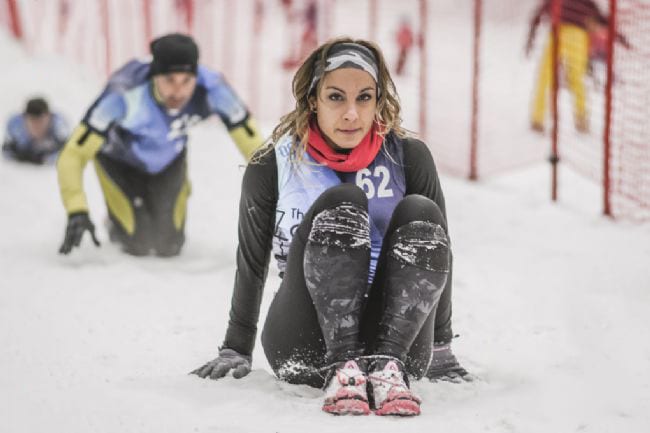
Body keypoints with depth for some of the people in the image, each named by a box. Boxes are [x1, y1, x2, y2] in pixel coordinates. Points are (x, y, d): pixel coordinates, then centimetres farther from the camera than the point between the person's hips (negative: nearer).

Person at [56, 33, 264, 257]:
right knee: (138, 244, -9)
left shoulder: (210, 88, -36)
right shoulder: (125, 94, -43)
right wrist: (77, 212, -51)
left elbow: (251, 141, -24)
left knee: (168, 245, -1)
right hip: (119, 160, -2)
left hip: (169, 160, 2)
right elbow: (72, 156, -39)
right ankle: (116, 222, 27)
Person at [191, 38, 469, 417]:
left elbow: (435, 247, 11)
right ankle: (342, 369, -37)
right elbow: (252, 263, 12)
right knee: (342, 201, -25)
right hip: (305, 348, -2)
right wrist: (237, 350, 17)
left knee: (420, 213, -23)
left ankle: (386, 367, -34)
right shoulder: (272, 167, 1)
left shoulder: (409, 157, 4)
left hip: (395, 338, 2)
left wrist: (442, 350, 12)